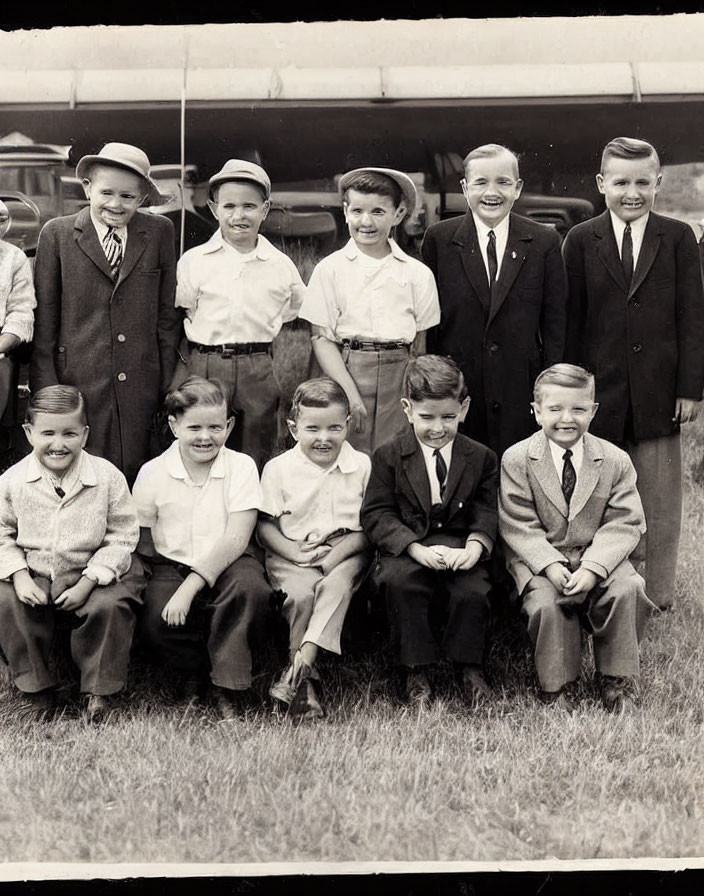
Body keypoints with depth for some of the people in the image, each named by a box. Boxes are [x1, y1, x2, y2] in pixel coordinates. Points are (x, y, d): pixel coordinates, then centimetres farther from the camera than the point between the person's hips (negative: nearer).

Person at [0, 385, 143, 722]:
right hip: (32, 574, 2)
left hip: (93, 571, -1)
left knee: (109, 606, -28)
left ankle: (98, 689, -2)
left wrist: (87, 583, -16)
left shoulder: (108, 477, -11)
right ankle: (36, 688, -1)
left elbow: (121, 537, -7)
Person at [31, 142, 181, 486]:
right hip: (78, 380, -1)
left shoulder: (160, 233, 7)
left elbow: (168, 312, 8)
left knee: (135, 478, 2)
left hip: (141, 386, 1)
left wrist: (168, 382, 4)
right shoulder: (56, 234, 4)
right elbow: (44, 317, 3)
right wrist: (46, 388, -2)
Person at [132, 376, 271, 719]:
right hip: (171, 566, 1)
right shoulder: (152, 473, 0)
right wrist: (144, 581, -13)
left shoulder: (241, 466, -5)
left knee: (250, 587, -35)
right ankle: (196, 668, 5)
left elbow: (235, 539, -13)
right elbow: (140, 543, 7)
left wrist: (189, 588, -22)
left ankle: (228, 688, -15)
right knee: (156, 624, -30)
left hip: (226, 563, 0)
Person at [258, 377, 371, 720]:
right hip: (291, 554, 0)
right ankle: (303, 680, -21)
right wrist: (295, 551, -13)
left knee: (336, 585, -31)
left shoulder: (362, 465, 3)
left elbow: (369, 525, 2)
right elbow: (265, 525, 3)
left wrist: (335, 555, -12)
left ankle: (304, 658, -36)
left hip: (345, 552, 0)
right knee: (300, 593, -29)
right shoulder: (278, 468, 3)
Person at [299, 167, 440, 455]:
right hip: (345, 371, -1)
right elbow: (322, 338, -1)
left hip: (398, 379, 1)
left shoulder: (417, 274, 5)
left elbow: (420, 343, 8)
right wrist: (350, 394, -10)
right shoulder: (330, 269, 2)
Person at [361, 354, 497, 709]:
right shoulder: (388, 456, 2)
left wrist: (473, 548, -20)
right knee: (399, 579, -33)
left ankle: (469, 667, 2)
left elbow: (486, 513, 3)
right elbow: (377, 514, -5)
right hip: (405, 549, -1)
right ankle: (416, 672, -15)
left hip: (459, 547, 1)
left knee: (472, 590, -28)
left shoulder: (481, 457, 7)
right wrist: (418, 549, -20)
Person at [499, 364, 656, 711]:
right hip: (539, 558, -1)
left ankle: (618, 681, -5)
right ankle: (555, 688, -7)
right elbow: (519, 526, -8)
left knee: (627, 589, -25)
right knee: (545, 600, -29)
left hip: (598, 556, 2)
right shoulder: (516, 460, -5)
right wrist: (551, 565, -23)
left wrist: (592, 568, -21)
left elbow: (624, 523, -6)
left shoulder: (615, 460, -1)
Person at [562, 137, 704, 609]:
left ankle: (657, 596, 19)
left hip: (658, 389, 0)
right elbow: (571, 320, 4)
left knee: (658, 499, 7)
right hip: (600, 389, 0)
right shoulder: (581, 241, 4)